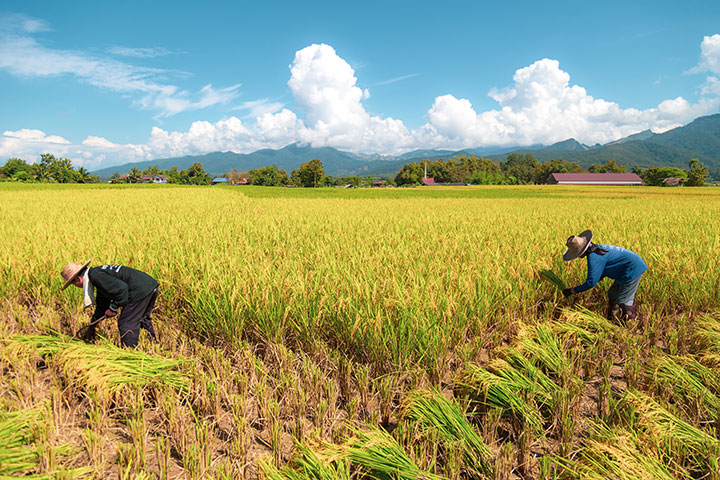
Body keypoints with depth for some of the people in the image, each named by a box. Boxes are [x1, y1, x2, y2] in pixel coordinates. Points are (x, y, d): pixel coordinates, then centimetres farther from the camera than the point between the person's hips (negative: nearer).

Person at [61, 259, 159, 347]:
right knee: (143, 319, 26)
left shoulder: (95, 275, -10)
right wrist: (92, 325, 35)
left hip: (140, 291, -11)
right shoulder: (98, 272, 22)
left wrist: (113, 308, -9)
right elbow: (102, 304, 32)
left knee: (126, 324, 0)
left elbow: (121, 288, -22)